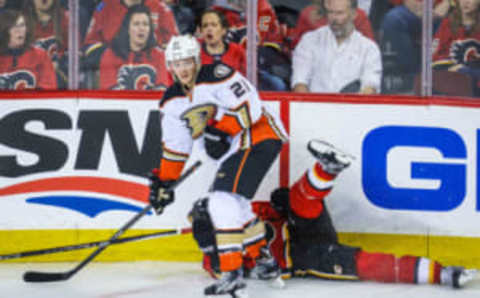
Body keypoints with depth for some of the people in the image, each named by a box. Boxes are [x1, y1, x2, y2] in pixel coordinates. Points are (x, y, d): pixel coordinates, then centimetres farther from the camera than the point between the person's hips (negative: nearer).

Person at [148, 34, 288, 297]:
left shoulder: (217, 76, -18)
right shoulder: (173, 102, 7)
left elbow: (250, 107, -21)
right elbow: (175, 145, 14)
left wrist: (218, 130, -23)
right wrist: (163, 181, 10)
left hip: (261, 136, -10)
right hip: (235, 147, 10)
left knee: (224, 199, -19)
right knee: (234, 203, 18)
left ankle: (231, 274, -23)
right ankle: (264, 261, 36)